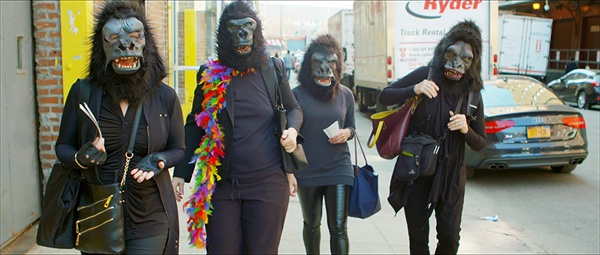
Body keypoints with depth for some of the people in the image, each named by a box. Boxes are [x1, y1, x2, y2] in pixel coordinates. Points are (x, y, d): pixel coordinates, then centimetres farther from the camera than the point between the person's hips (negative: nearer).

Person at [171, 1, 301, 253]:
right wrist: (181, 173, 2)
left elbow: (293, 109, 15)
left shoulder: (273, 68, 2)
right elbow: (195, 125, 6)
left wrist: (292, 129, -7)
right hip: (221, 185, 0)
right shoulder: (210, 74, 1)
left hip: (268, 183, 0)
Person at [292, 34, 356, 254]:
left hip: (339, 168, 1)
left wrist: (347, 133, -11)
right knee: (311, 224, 17)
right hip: (307, 171, 0)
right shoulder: (297, 94, -6)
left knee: (338, 228, -2)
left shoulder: (345, 94, 1)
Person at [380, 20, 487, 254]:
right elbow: (383, 97, -9)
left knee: (450, 235, 1)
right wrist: (414, 89, -26)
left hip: (450, 175, 2)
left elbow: (480, 144, 4)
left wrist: (466, 130, -19)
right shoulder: (425, 75, -9)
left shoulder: (472, 94, -1)